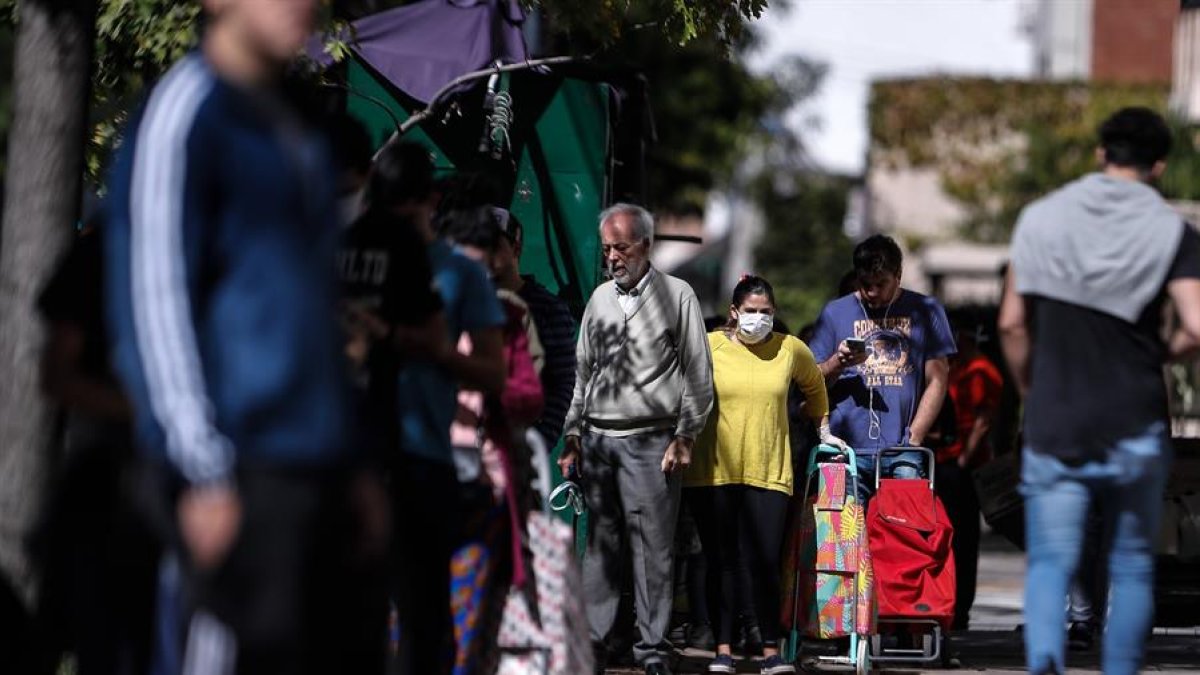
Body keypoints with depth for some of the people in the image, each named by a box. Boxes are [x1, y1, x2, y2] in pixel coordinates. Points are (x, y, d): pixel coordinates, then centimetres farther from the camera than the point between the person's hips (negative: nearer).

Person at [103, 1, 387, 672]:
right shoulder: (186, 113, -6)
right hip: (243, 461, -8)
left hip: (320, 465, 8)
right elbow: (155, 297, -11)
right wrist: (205, 471, -17)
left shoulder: (299, 134, 19)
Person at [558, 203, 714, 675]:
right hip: (597, 440, 4)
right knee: (599, 545, 2)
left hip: (649, 440, -4)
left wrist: (684, 437, -4)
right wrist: (573, 436, 14)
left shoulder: (677, 296, 3)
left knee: (652, 547, -6)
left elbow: (698, 374, 2)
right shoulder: (599, 299, 16)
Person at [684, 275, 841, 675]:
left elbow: (814, 386, 26)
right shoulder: (708, 346, 1)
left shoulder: (791, 350, 7)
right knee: (722, 562, 4)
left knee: (765, 562, -6)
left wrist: (823, 430, 27)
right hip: (713, 472, 0)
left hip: (768, 472, 0)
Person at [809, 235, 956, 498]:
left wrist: (913, 439, -2)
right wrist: (837, 363, -9)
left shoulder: (926, 311, 9)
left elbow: (937, 380, 6)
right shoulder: (835, 313, 12)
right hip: (847, 447, 1)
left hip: (901, 449, -1)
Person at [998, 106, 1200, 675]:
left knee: (1050, 563, 2)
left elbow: (1012, 324, 2)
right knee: (1131, 565, 13)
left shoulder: (1041, 219, 2)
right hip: (1135, 429, -1)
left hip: (1053, 429, 1)